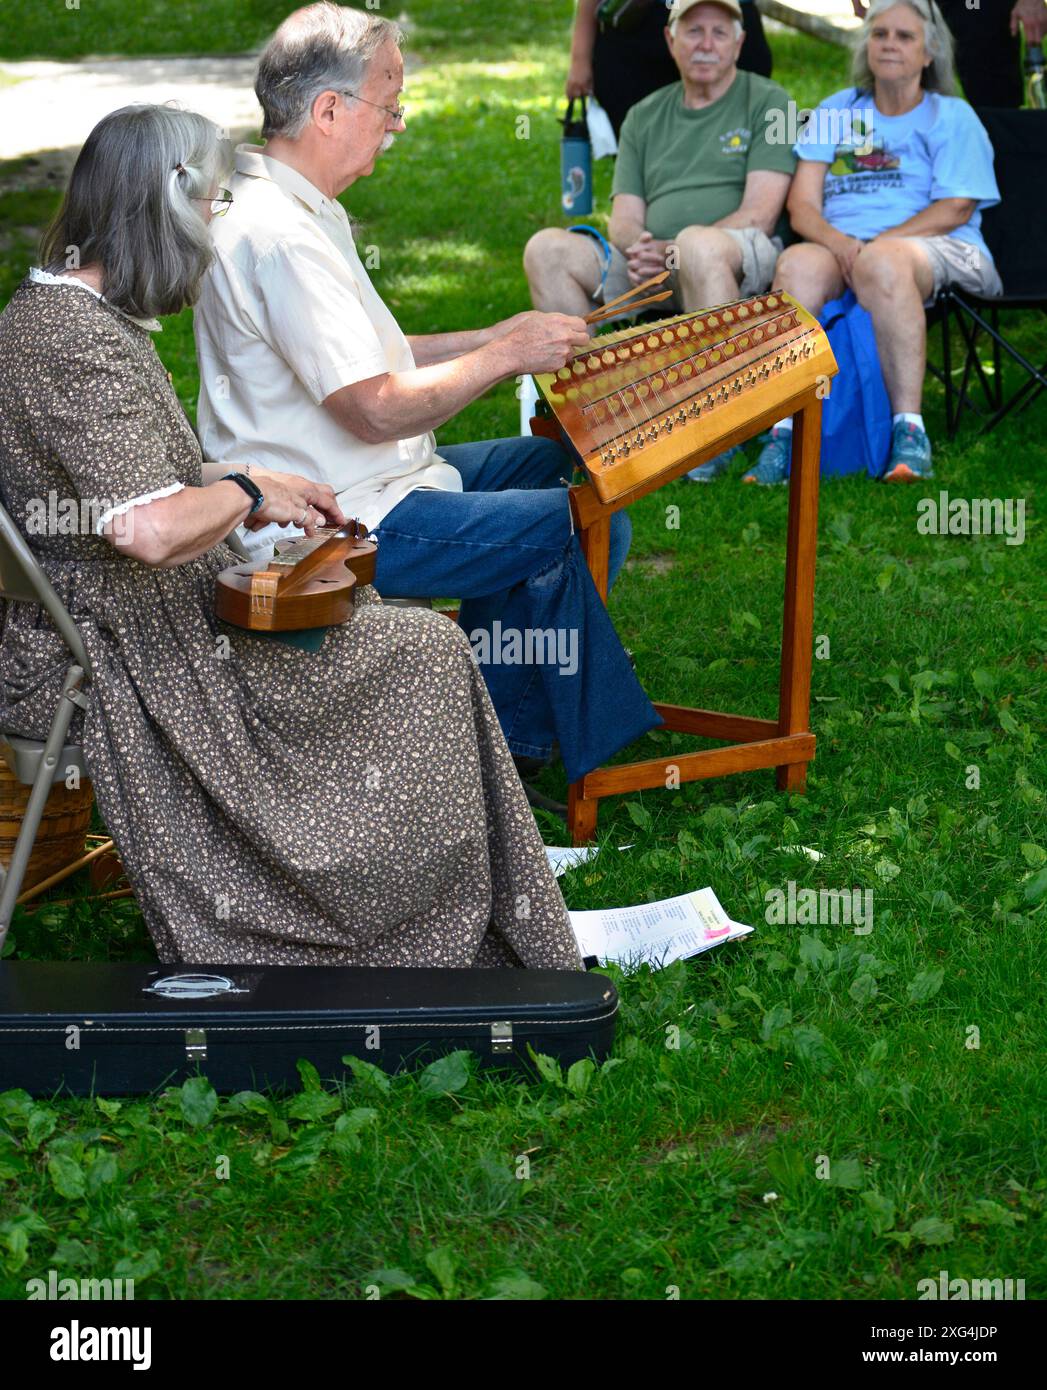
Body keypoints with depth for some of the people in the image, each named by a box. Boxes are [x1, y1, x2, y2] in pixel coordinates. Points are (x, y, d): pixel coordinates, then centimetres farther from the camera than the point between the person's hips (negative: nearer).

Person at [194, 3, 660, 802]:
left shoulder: (301, 208, 11)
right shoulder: (279, 237, -24)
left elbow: (362, 359, 17)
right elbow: (377, 408, -27)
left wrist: (503, 338, 9)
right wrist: (505, 355, -15)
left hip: (350, 483, 11)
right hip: (342, 526, -11)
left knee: (555, 461, 22)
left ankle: (506, 734, 20)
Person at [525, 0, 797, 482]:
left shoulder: (766, 103, 6)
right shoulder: (644, 117, 22)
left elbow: (758, 215, -6)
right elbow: (624, 219, 13)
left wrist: (674, 253, -18)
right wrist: (637, 246, -13)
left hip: (744, 265, -5)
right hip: (653, 274, 5)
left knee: (697, 244, -40)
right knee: (547, 249, -15)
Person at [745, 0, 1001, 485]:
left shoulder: (952, 117, 13)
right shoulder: (835, 112, 22)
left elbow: (956, 209, -2)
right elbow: (802, 206, 10)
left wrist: (876, 243, -15)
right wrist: (837, 241, -13)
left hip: (937, 251, -3)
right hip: (839, 246, 3)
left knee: (882, 262, -40)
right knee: (797, 265, -34)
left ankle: (909, 431, -43)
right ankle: (782, 433, -41)